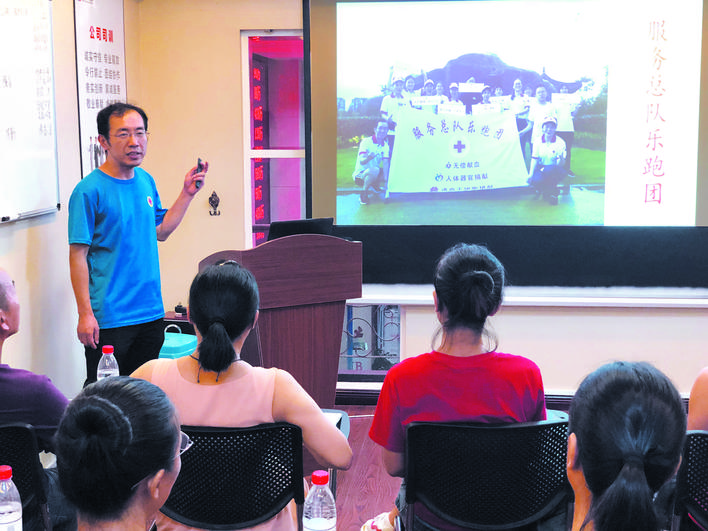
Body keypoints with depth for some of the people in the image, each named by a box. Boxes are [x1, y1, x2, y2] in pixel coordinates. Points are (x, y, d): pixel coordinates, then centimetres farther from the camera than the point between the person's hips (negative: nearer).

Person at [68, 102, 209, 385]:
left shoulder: (146, 181, 8)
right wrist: (85, 314, -17)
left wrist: (187, 194, 10)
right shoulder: (89, 190, -13)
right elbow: (78, 256, -14)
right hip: (109, 318, -6)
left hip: (151, 313, 7)